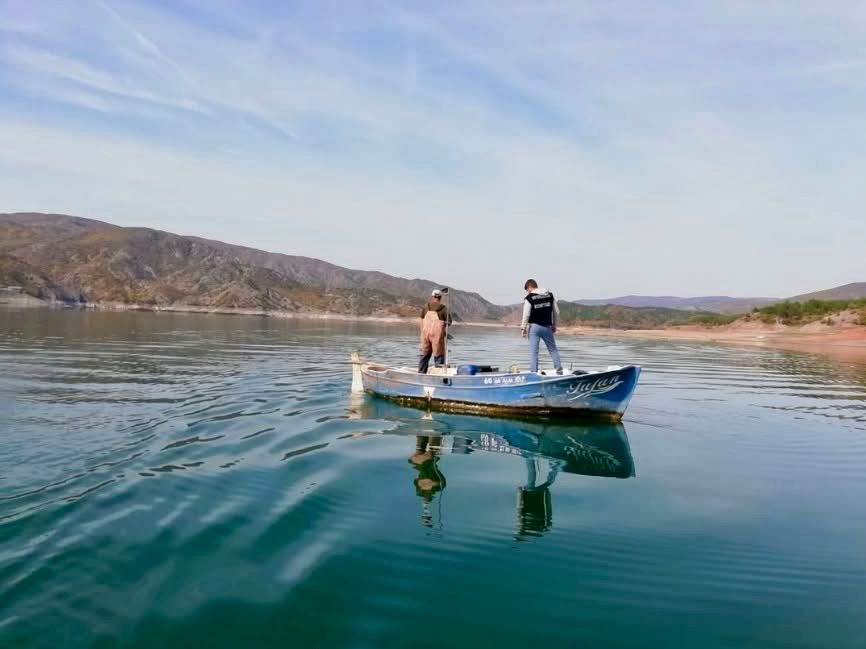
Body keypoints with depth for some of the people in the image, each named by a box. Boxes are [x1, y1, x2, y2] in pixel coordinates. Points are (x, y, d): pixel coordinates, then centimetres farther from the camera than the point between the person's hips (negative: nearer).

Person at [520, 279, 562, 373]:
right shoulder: (550, 295, 6)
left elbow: (526, 315, -11)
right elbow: (556, 312, 9)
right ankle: (559, 369, 17)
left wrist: (523, 328, -2)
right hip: (547, 327, 4)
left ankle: (533, 372, 0)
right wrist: (554, 325, 19)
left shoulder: (529, 298, -8)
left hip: (534, 327, -4)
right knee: (553, 349, 16)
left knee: (533, 352, 1)